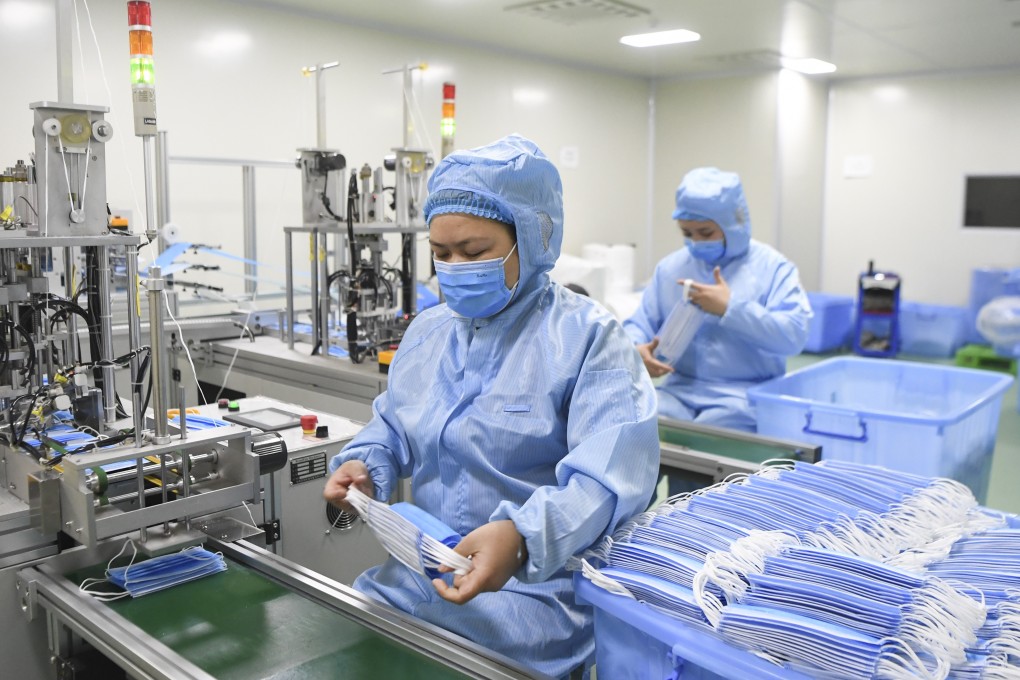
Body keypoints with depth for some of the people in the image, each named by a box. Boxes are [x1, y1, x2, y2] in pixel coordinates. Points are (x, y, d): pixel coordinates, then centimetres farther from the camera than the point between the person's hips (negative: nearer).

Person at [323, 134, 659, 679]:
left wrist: (523, 537, -41)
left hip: (538, 584, -6)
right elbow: (394, 427, 22)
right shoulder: (427, 331, 11)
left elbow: (609, 472, -25)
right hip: (423, 569, 6)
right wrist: (364, 464, -2)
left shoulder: (586, 336, -11)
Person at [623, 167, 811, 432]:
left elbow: (794, 335, -13)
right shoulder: (670, 267, 11)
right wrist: (636, 350, -13)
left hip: (744, 397, -3)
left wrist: (730, 307, -17)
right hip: (678, 390, 3)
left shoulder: (772, 267, -1)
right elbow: (639, 323, 10)